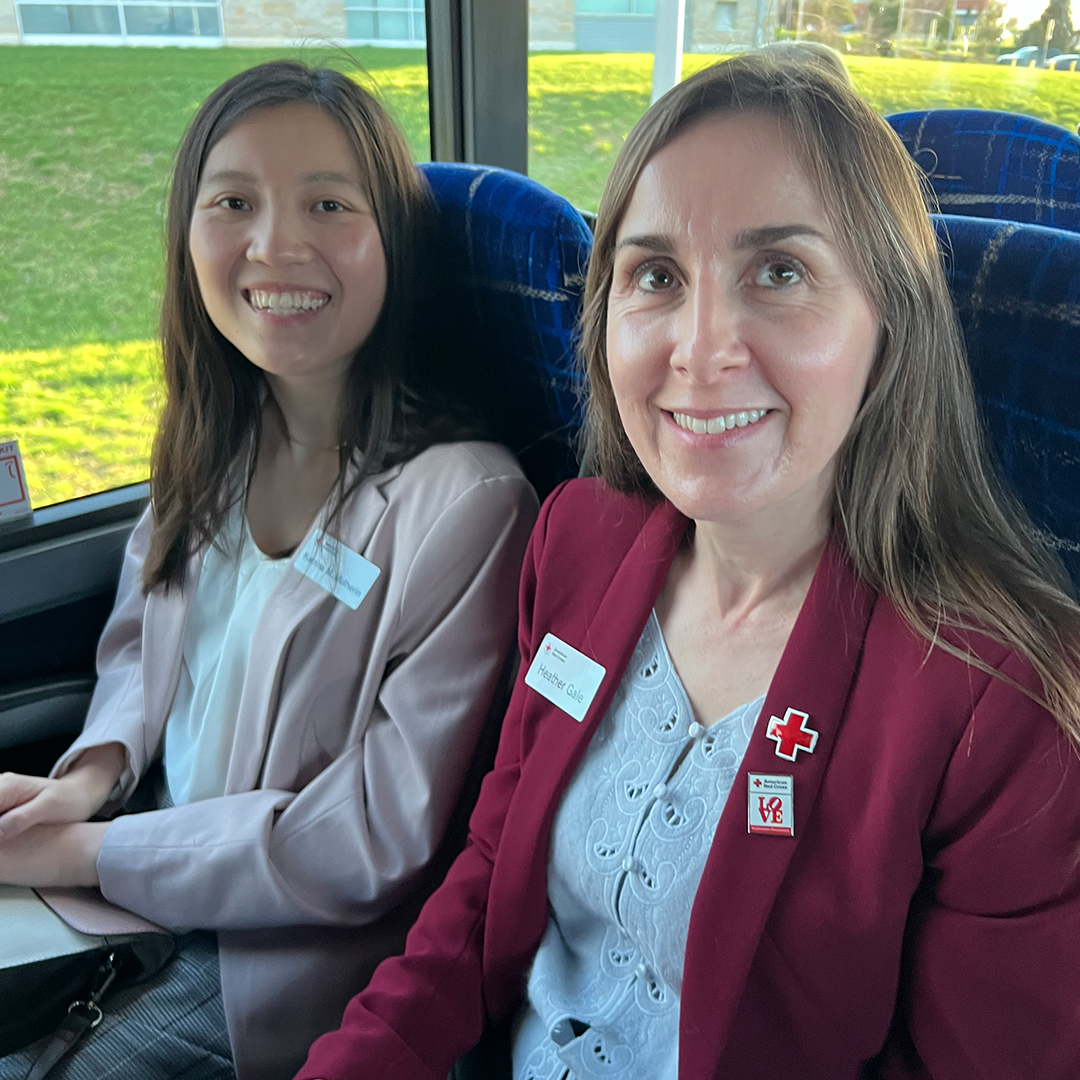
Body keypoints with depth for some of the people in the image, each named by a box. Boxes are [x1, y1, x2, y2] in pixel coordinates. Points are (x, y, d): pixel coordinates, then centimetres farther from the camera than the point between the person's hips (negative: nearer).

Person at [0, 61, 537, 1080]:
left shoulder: (465, 501, -26)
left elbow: (382, 836, -21)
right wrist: (94, 769, -8)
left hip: (287, 958, -5)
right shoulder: (215, 441, -3)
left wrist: (89, 854, -15)